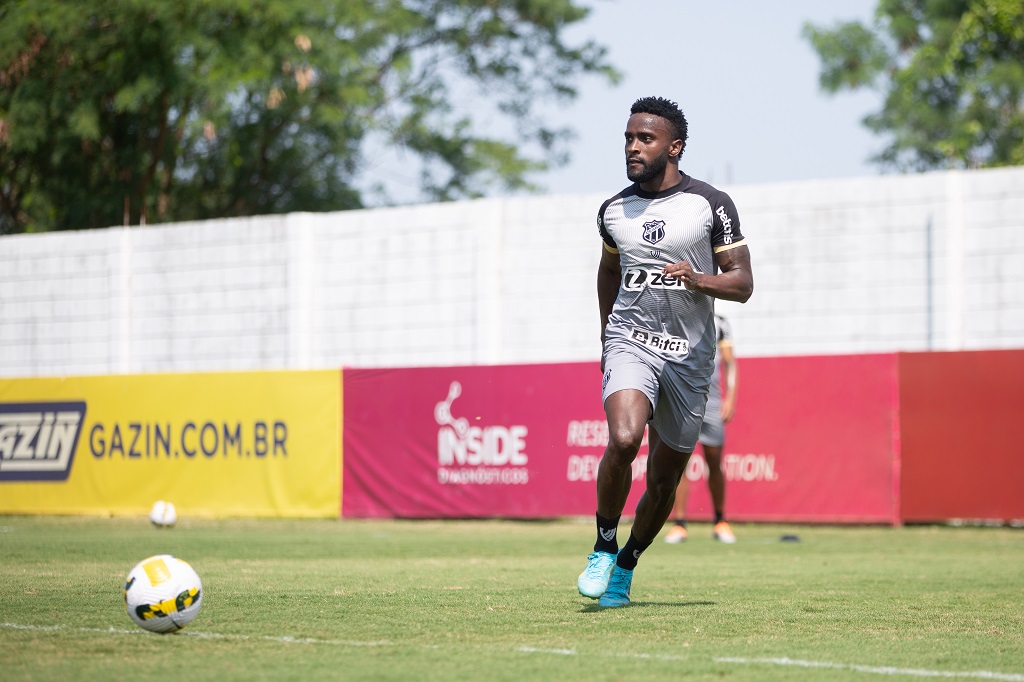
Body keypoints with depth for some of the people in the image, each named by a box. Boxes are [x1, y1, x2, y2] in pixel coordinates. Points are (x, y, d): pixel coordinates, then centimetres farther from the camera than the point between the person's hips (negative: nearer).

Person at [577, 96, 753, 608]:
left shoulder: (712, 205, -3)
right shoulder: (614, 211, 7)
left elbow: (743, 284, -2)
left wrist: (699, 280, -21)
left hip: (690, 355, 0)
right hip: (630, 342, 0)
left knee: (664, 479, 5)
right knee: (623, 439, -26)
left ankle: (625, 567, 26)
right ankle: (603, 549, -8)